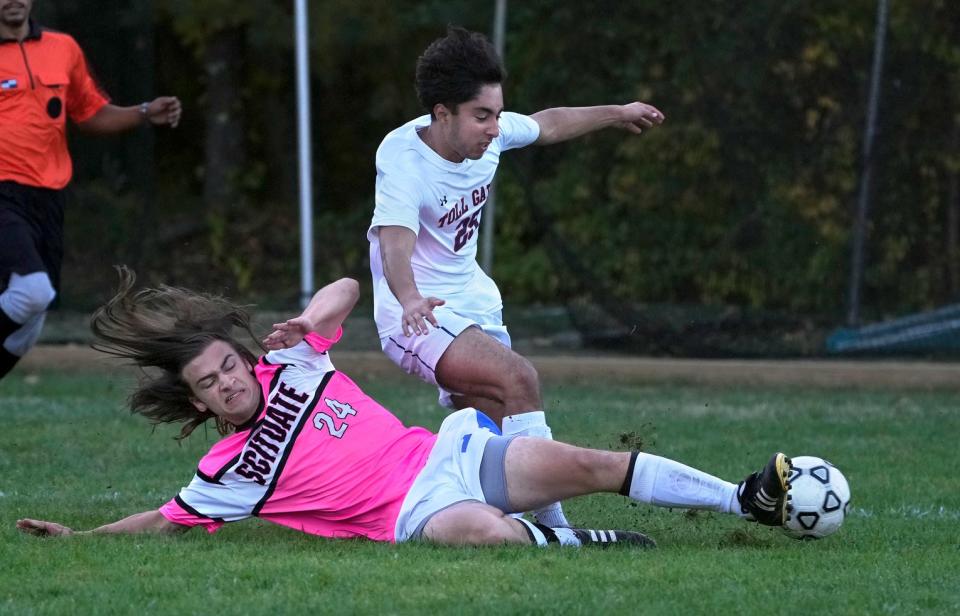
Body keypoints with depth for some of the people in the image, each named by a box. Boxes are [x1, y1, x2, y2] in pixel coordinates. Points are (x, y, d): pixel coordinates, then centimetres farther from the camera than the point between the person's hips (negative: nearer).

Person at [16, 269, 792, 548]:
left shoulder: (291, 363, 8)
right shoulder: (228, 473, 1)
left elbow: (345, 288, 13)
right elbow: (166, 521, 11)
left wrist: (311, 319, -9)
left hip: (447, 451, 4)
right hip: (413, 513, -4)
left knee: (590, 463, -9)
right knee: (485, 532, -40)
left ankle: (747, 497, -6)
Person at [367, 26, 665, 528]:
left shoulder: (491, 132, -4)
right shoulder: (404, 159, -25)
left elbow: (547, 125, 18)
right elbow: (395, 244, -40)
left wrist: (617, 114, 33)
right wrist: (410, 298, -60)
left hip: (475, 303, 8)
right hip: (419, 318, -8)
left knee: (496, 438, 2)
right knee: (518, 378, -28)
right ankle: (551, 525, -28)